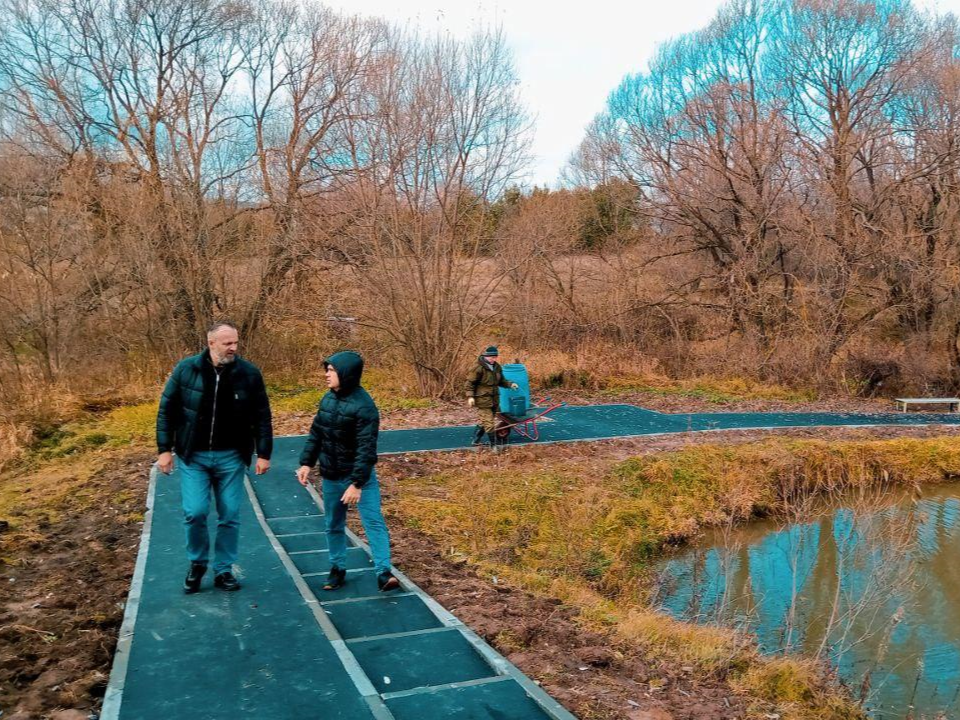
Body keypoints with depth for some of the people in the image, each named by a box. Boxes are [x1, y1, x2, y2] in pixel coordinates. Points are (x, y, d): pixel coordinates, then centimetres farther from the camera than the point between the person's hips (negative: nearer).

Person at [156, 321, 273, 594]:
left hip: (231, 457, 1)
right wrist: (165, 449, -3)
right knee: (194, 512, -6)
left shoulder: (249, 373, -6)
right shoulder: (186, 369, -7)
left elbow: (262, 416, 0)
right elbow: (167, 410, 0)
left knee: (229, 516, 4)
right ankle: (197, 563, 21)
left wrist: (264, 453, -2)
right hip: (193, 456, 0)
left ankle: (224, 570, 22)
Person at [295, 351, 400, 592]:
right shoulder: (328, 399, 3)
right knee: (334, 525, 15)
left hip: (359, 475, -7)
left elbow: (366, 448, -24)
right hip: (331, 476, 7)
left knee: (373, 520, -11)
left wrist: (357, 483, -27)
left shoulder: (364, 406, -20)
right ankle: (337, 569, 29)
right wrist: (306, 462, 4)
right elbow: (315, 434, 12)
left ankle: (383, 572, -10)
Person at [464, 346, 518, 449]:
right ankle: (494, 444, 0)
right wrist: (470, 396, -17)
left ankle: (476, 440, 28)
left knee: (483, 421, 16)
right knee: (489, 422, -7)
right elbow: (470, 382, -11)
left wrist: (510, 384, 3)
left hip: (494, 399, 7)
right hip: (483, 399, -7)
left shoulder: (497, 367, 9)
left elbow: (501, 381, 20)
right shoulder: (478, 368, -14)